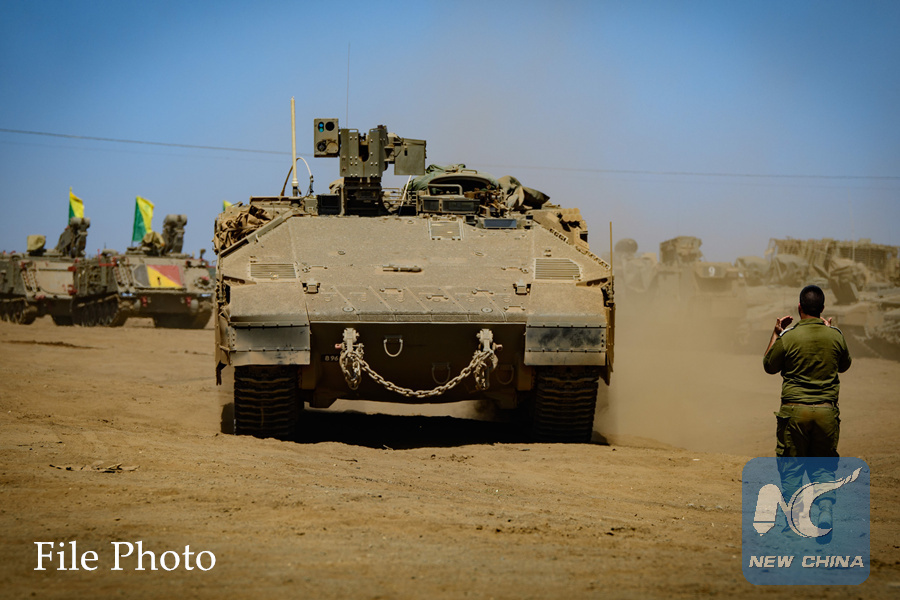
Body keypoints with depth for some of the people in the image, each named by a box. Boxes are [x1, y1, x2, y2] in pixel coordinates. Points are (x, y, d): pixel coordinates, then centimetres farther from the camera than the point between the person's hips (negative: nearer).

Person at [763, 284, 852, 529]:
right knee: (823, 466, 13)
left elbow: (769, 366, 7)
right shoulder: (835, 336, -1)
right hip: (826, 411, 2)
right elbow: (844, 365, 19)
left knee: (791, 467, 8)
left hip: (795, 410, -2)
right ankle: (826, 507, -6)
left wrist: (775, 335, 15)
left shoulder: (788, 337, -9)